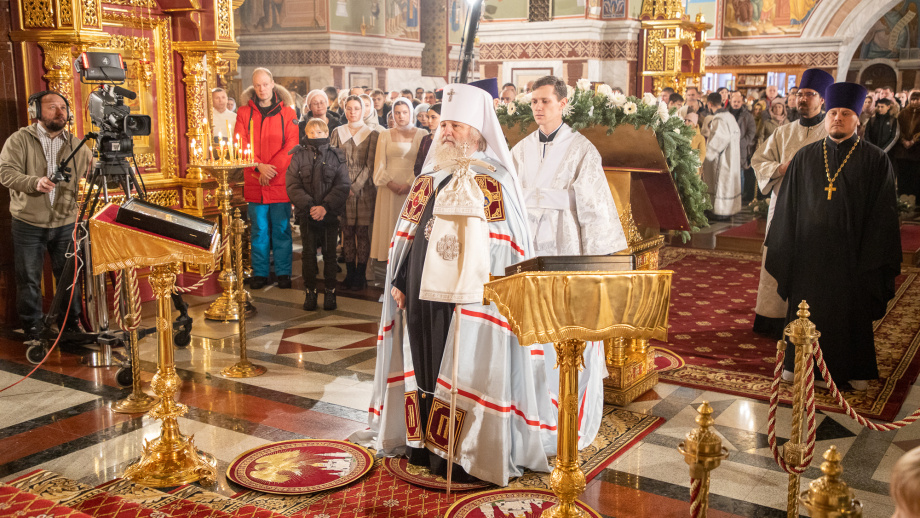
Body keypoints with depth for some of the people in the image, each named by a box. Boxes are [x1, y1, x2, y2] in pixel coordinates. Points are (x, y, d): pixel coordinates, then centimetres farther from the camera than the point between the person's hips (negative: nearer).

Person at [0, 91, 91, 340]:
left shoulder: (76, 145, 5)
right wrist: (35, 182, -31)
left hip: (65, 223, 2)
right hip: (28, 224, -2)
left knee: (69, 277, 9)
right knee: (29, 280, 7)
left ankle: (72, 324, 24)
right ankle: (32, 329, 20)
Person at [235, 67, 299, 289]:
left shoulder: (287, 113, 4)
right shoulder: (244, 113, 7)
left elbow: (291, 145, -5)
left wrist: (271, 168, -14)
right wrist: (259, 166, -16)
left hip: (281, 182, -1)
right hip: (254, 182, 1)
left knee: (281, 229, 4)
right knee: (259, 229, 6)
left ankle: (283, 272, 12)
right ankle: (260, 273, 14)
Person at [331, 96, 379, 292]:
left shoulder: (372, 134, 2)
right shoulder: (338, 133, 11)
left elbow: (370, 165, -2)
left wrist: (355, 186, -9)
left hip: (364, 189, -2)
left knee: (362, 232, -1)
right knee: (347, 232, 4)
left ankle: (360, 275, 6)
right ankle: (350, 274, 11)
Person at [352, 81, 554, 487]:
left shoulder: (491, 182, -5)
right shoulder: (429, 179, 15)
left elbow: (495, 248, -12)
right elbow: (407, 235, 17)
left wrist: (472, 292, -19)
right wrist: (399, 281, 10)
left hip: (464, 296, -6)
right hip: (420, 290, 6)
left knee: (460, 370, -1)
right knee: (422, 365, 12)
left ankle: (462, 453, 11)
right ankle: (423, 442, 26)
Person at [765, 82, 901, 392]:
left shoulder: (875, 161, -3)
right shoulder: (805, 157, 5)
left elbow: (883, 214, -4)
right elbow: (788, 206, 7)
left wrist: (874, 259, -9)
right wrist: (784, 249, 3)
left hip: (850, 255, -2)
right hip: (809, 251, 2)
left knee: (851, 311, 9)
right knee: (805, 309, 11)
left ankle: (854, 370, 26)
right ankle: (799, 362, 28)